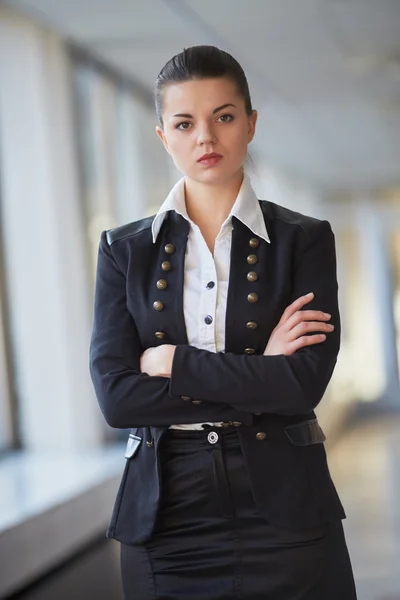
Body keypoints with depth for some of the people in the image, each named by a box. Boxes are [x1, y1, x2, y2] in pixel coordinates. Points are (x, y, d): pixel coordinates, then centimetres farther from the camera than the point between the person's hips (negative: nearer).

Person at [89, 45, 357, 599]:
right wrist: (258, 376, -11)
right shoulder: (124, 250, 4)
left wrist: (173, 361, -10)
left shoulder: (304, 240, 1)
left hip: (283, 511, -1)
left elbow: (306, 382, -12)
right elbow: (115, 396, -8)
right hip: (164, 518, 1)